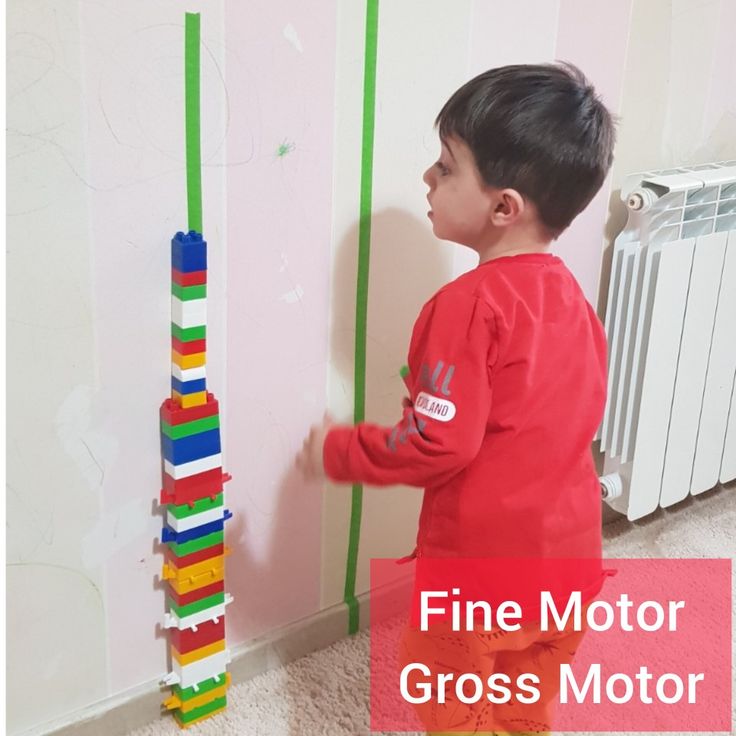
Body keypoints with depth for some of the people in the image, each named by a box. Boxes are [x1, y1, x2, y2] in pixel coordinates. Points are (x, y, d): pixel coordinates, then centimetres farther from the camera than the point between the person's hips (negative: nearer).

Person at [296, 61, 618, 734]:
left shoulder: (469, 304, -23)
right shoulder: (569, 294, 2)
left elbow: (437, 444, -25)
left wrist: (337, 452, -10)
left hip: (482, 561, -7)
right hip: (566, 554, 7)